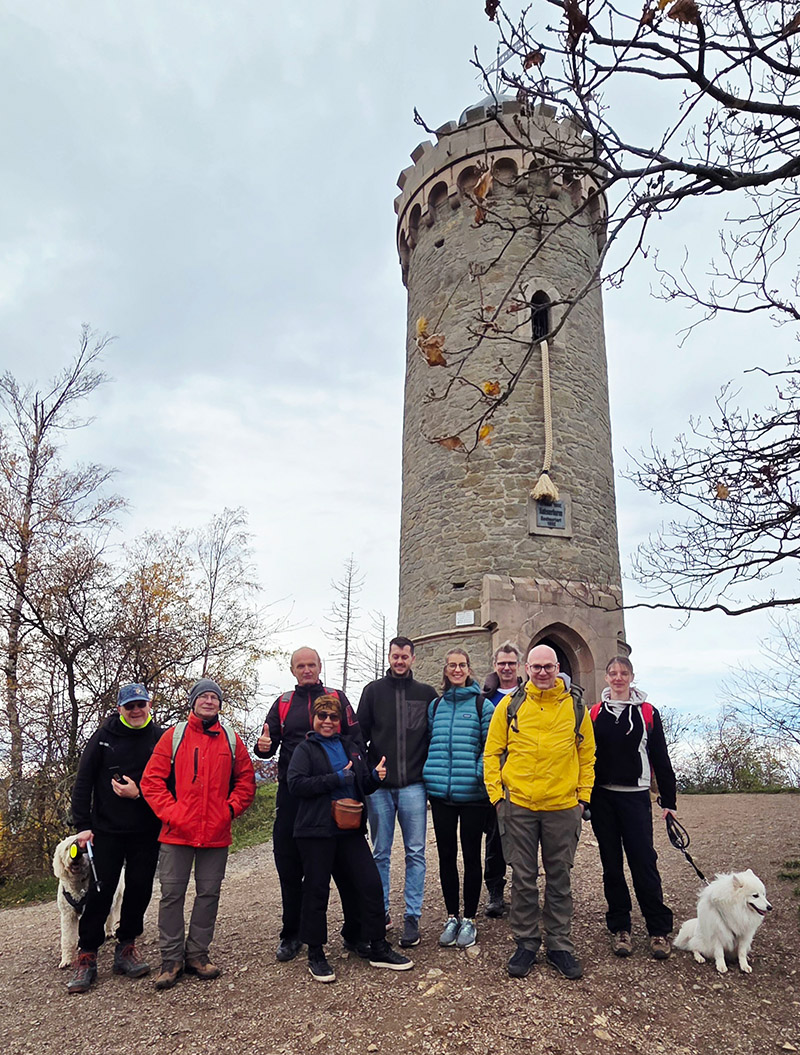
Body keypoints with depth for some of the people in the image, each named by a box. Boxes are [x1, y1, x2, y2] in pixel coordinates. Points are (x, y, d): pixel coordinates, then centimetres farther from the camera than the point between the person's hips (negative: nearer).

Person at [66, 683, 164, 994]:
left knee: (139, 889, 6)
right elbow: (83, 782, 0)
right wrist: (83, 825, -5)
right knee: (100, 892, 1)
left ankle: (126, 947, 24)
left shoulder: (160, 739, -2)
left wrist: (140, 794, -15)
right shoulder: (104, 736, -1)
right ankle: (87, 956, 15)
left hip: (146, 832, 1)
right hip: (107, 830, -1)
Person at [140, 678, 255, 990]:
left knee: (209, 894, 10)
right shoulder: (174, 736, -1)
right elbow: (152, 780, -2)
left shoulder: (231, 739, 5)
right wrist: (170, 812, -10)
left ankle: (197, 954, 25)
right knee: (172, 894, 5)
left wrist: (231, 808, -2)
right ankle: (171, 959, 19)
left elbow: (246, 779, 10)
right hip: (178, 833, -2)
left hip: (216, 834, 2)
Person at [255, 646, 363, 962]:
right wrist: (263, 746, -14)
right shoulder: (283, 703, 11)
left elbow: (355, 740, 3)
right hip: (292, 793, 2)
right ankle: (292, 935, 27)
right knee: (289, 865, 9)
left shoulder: (337, 698, 6)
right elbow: (269, 745, 10)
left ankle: (355, 933, 18)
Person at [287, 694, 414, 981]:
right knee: (316, 891, 4)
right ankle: (315, 955, 21)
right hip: (316, 831, -5)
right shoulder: (305, 749, 0)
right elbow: (295, 784, -16)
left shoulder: (350, 747, 16)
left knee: (371, 884, 4)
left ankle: (379, 949, 18)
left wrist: (375, 777, -2)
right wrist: (337, 779, -18)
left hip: (350, 829, 5)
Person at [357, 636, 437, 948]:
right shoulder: (373, 691, 6)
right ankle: (380, 912, 24)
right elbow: (360, 732, 6)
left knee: (415, 852, 3)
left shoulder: (426, 693, 6)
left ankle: (412, 917, 15)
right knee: (381, 853, 11)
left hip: (413, 785, 0)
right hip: (379, 785, 0)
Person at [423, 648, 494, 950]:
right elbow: (428, 742, 15)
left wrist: (479, 774, -14)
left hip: (472, 793, -3)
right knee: (446, 855, 11)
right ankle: (452, 916, 26)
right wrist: (428, 772, 4)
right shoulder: (435, 705, 10)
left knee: (471, 855, 8)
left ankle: (469, 918, 23)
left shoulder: (482, 704, -2)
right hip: (440, 792, 3)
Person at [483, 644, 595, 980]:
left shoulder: (575, 707, 2)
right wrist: (496, 793, -3)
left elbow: (587, 756, 10)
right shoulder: (510, 706, -1)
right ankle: (526, 943, 25)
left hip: (563, 807, 1)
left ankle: (560, 945, 27)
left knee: (559, 879, 12)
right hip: (518, 806, -1)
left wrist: (583, 796, 5)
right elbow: (492, 753, 3)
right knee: (523, 878, 9)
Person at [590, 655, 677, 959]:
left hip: (636, 798, -2)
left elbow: (661, 759, 4)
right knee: (611, 864, 8)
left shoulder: (647, 713, 3)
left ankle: (659, 930, 11)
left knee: (644, 862, -3)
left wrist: (668, 800, 2)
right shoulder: (594, 714, 6)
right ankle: (619, 928, 19)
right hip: (602, 799, 2)